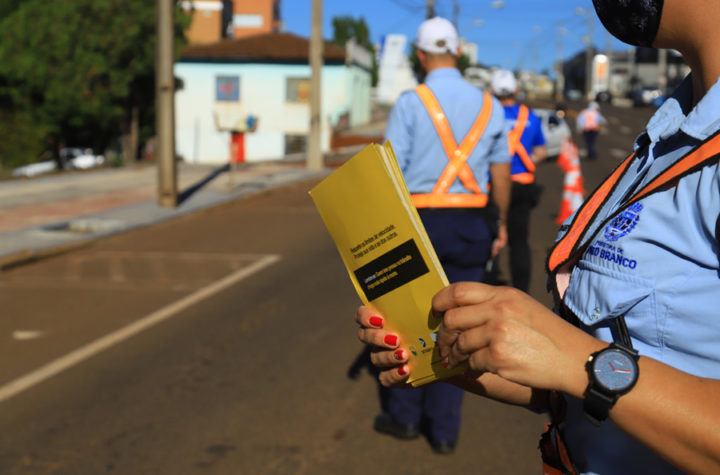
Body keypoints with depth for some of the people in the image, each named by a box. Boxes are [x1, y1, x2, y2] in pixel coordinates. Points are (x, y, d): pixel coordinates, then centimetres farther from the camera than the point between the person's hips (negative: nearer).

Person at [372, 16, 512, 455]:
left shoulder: (410, 103, -8)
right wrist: (501, 225, 22)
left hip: (419, 222, -3)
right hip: (470, 225, 3)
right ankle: (444, 429, 12)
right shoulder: (489, 105, 5)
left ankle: (405, 415, 24)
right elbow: (501, 173, 10)